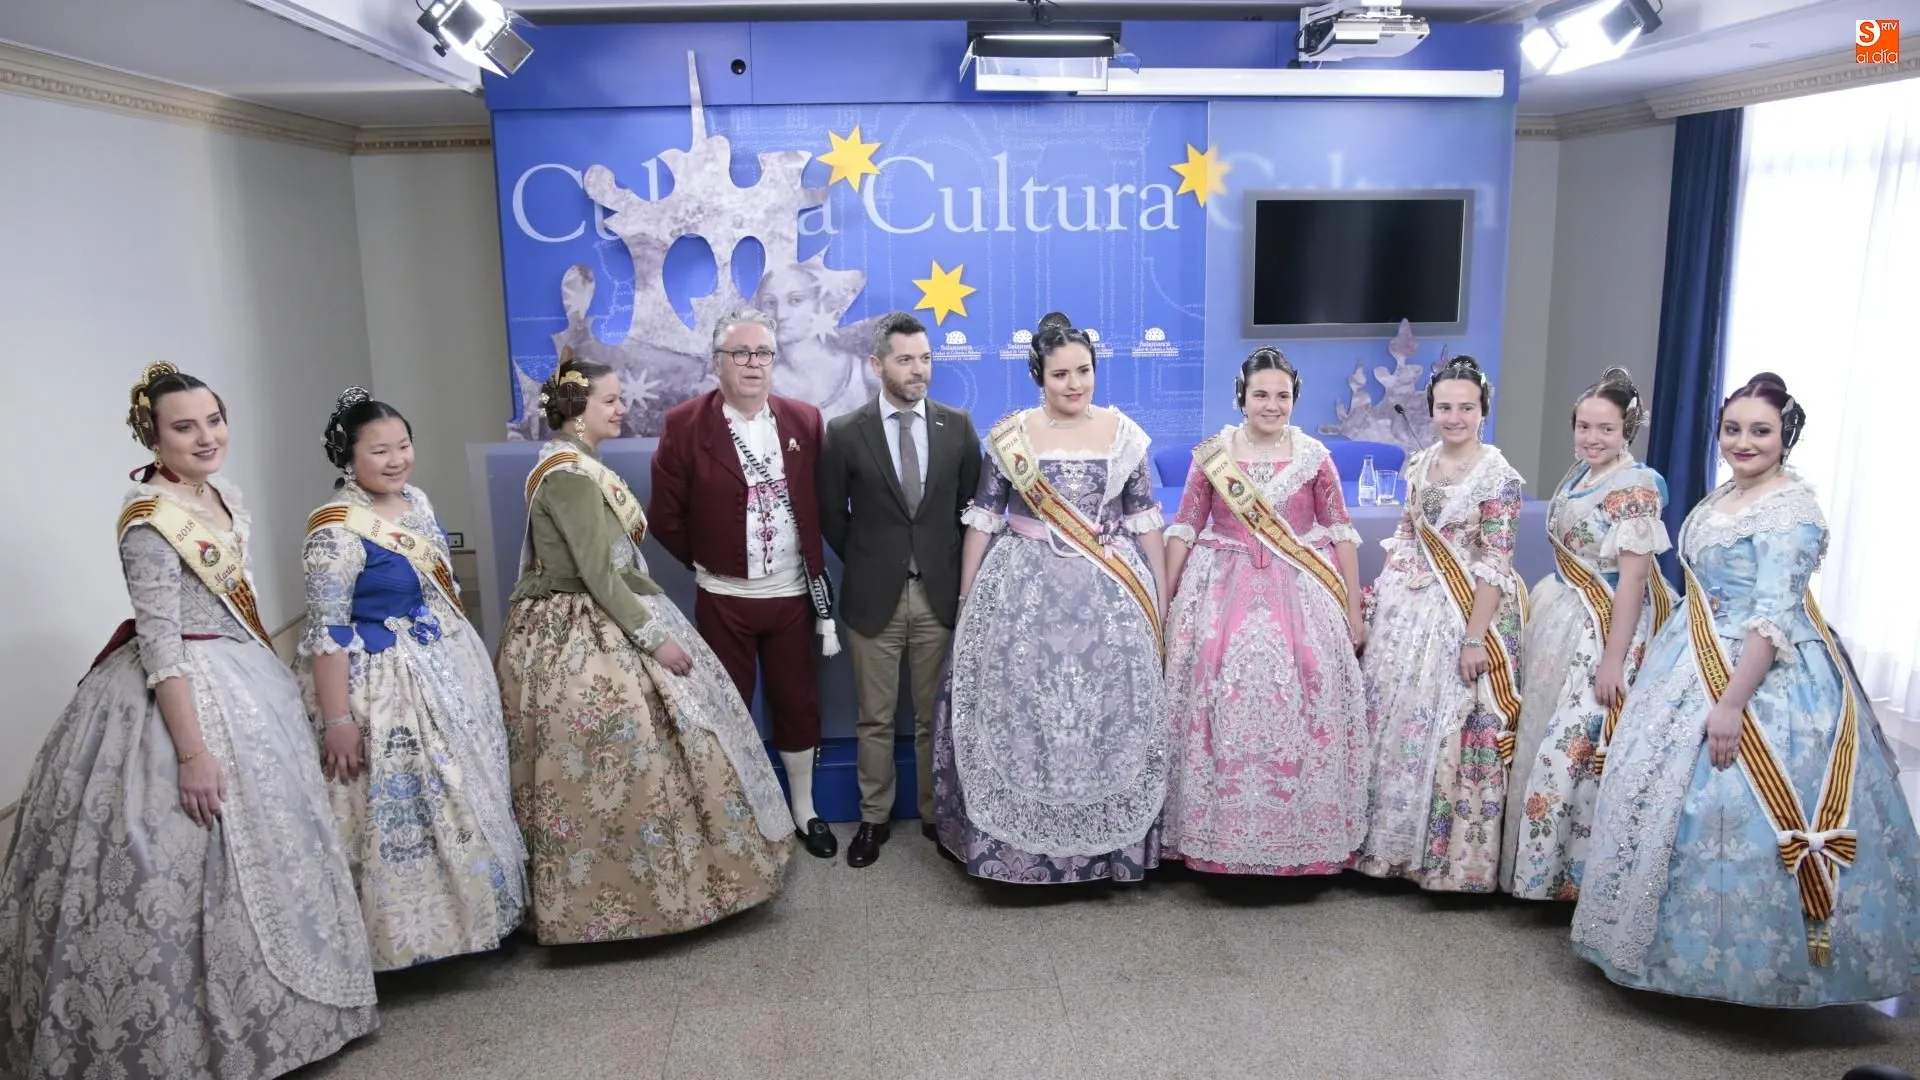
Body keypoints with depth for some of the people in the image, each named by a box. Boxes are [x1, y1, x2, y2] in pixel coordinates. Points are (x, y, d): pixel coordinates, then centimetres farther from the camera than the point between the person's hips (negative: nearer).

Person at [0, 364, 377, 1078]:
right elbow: (159, 644, -22)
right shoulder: (149, 518, -19)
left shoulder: (223, 493, 6)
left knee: (258, 852, 17)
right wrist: (192, 752, -24)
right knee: (189, 864, -2)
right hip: (181, 696, -9)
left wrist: (269, 679, 21)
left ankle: (243, 1012, 34)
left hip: (245, 683, 9)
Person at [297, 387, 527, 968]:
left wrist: (469, 658, 20)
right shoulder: (336, 529, -20)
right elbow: (326, 632, -20)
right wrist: (337, 720, -21)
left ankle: (472, 911, 36)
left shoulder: (416, 500, 3)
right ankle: (416, 931, 18)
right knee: (402, 812, 1)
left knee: (465, 793, 19)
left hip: (449, 667, 9)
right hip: (386, 686, -9)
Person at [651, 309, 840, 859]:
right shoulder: (685, 424, -7)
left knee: (799, 706, 12)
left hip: (793, 592, 2)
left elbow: (823, 504, 7)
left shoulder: (805, 420, 1)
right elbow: (666, 514, -2)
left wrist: (819, 581, 5)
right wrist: (704, 562, 3)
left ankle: (805, 811, 30)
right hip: (724, 598, -2)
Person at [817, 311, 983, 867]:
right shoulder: (845, 432, -5)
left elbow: (973, 505, 9)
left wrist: (960, 572, 7)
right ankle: (874, 818, 24)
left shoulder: (958, 425, 0)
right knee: (875, 719, 10)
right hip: (874, 597, -1)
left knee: (935, 717, 11)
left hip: (941, 593, 1)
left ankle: (937, 814, 26)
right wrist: (864, 563, 8)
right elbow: (830, 513, 5)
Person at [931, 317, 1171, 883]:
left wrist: (1161, 596, 5)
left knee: (1108, 711, 3)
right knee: (1018, 710, 0)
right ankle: (1014, 840, 15)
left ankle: (1111, 841, 19)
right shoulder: (1008, 436, 0)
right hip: (1023, 590, -1)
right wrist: (965, 598, 3)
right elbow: (983, 519, 3)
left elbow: (1146, 520, 7)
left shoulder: (1123, 433, 3)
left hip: (1110, 594, 1)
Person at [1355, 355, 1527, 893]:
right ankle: (1394, 841, 26)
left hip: (1464, 609, -6)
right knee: (1393, 714, 10)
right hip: (1408, 606, 6)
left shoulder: (1497, 474, -10)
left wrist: (1475, 636, -18)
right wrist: (1382, 594, 10)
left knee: (1452, 728, -1)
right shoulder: (1419, 463, 8)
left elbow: (1495, 564, -14)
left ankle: (1451, 855, 15)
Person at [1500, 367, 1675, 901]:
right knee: (1542, 735, 14)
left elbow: (1633, 579, -20)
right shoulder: (1578, 475, 9)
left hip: (1604, 628, -9)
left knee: (1575, 745, -5)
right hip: (1560, 617, 9)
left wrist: (1613, 660, -22)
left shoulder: (1635, 487, -17)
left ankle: (1569, 871, 9)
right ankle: (1540, 862, 28)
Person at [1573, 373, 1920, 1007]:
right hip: (1693, 667, 9)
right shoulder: (1721, 496, 11)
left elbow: (1773, 620, -22)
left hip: (1761, 675, -9)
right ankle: (1667, 940, 31)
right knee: (1665, 788, 15)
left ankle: (1747, 964, 10)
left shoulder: (1791, 512, -16)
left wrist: (1732, 702, -26)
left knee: (1724, 805, -7)